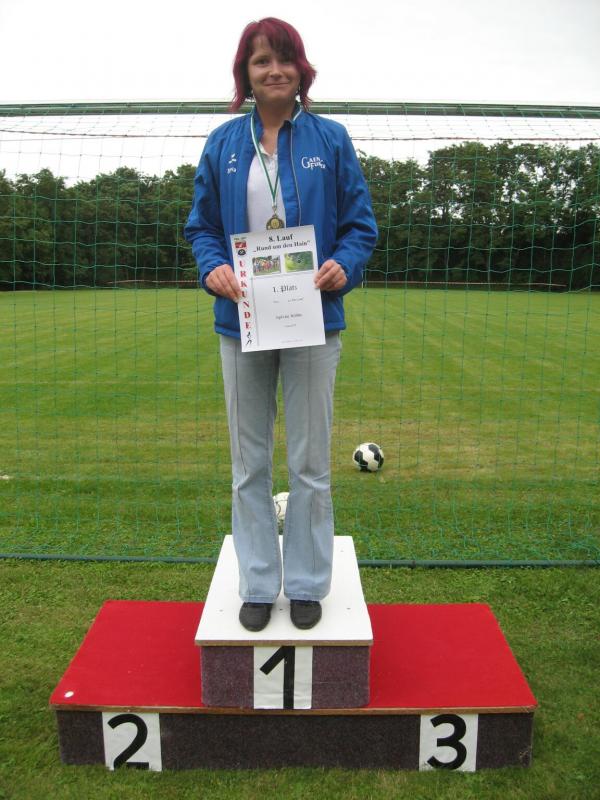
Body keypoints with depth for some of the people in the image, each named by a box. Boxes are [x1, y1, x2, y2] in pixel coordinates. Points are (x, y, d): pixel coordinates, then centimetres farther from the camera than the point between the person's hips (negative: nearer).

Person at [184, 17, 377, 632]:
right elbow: (201, 226, 10)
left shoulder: (330, 139, 4)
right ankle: (257, 584, 26)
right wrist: (212, 268, -11)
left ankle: (307, 584, 24)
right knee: (250, 464, 9)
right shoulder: (223, 143, 8)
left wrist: (345, 266, -16)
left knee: (310, 463, 6)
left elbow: (360, 223, 5)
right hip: (241, 323, 2)